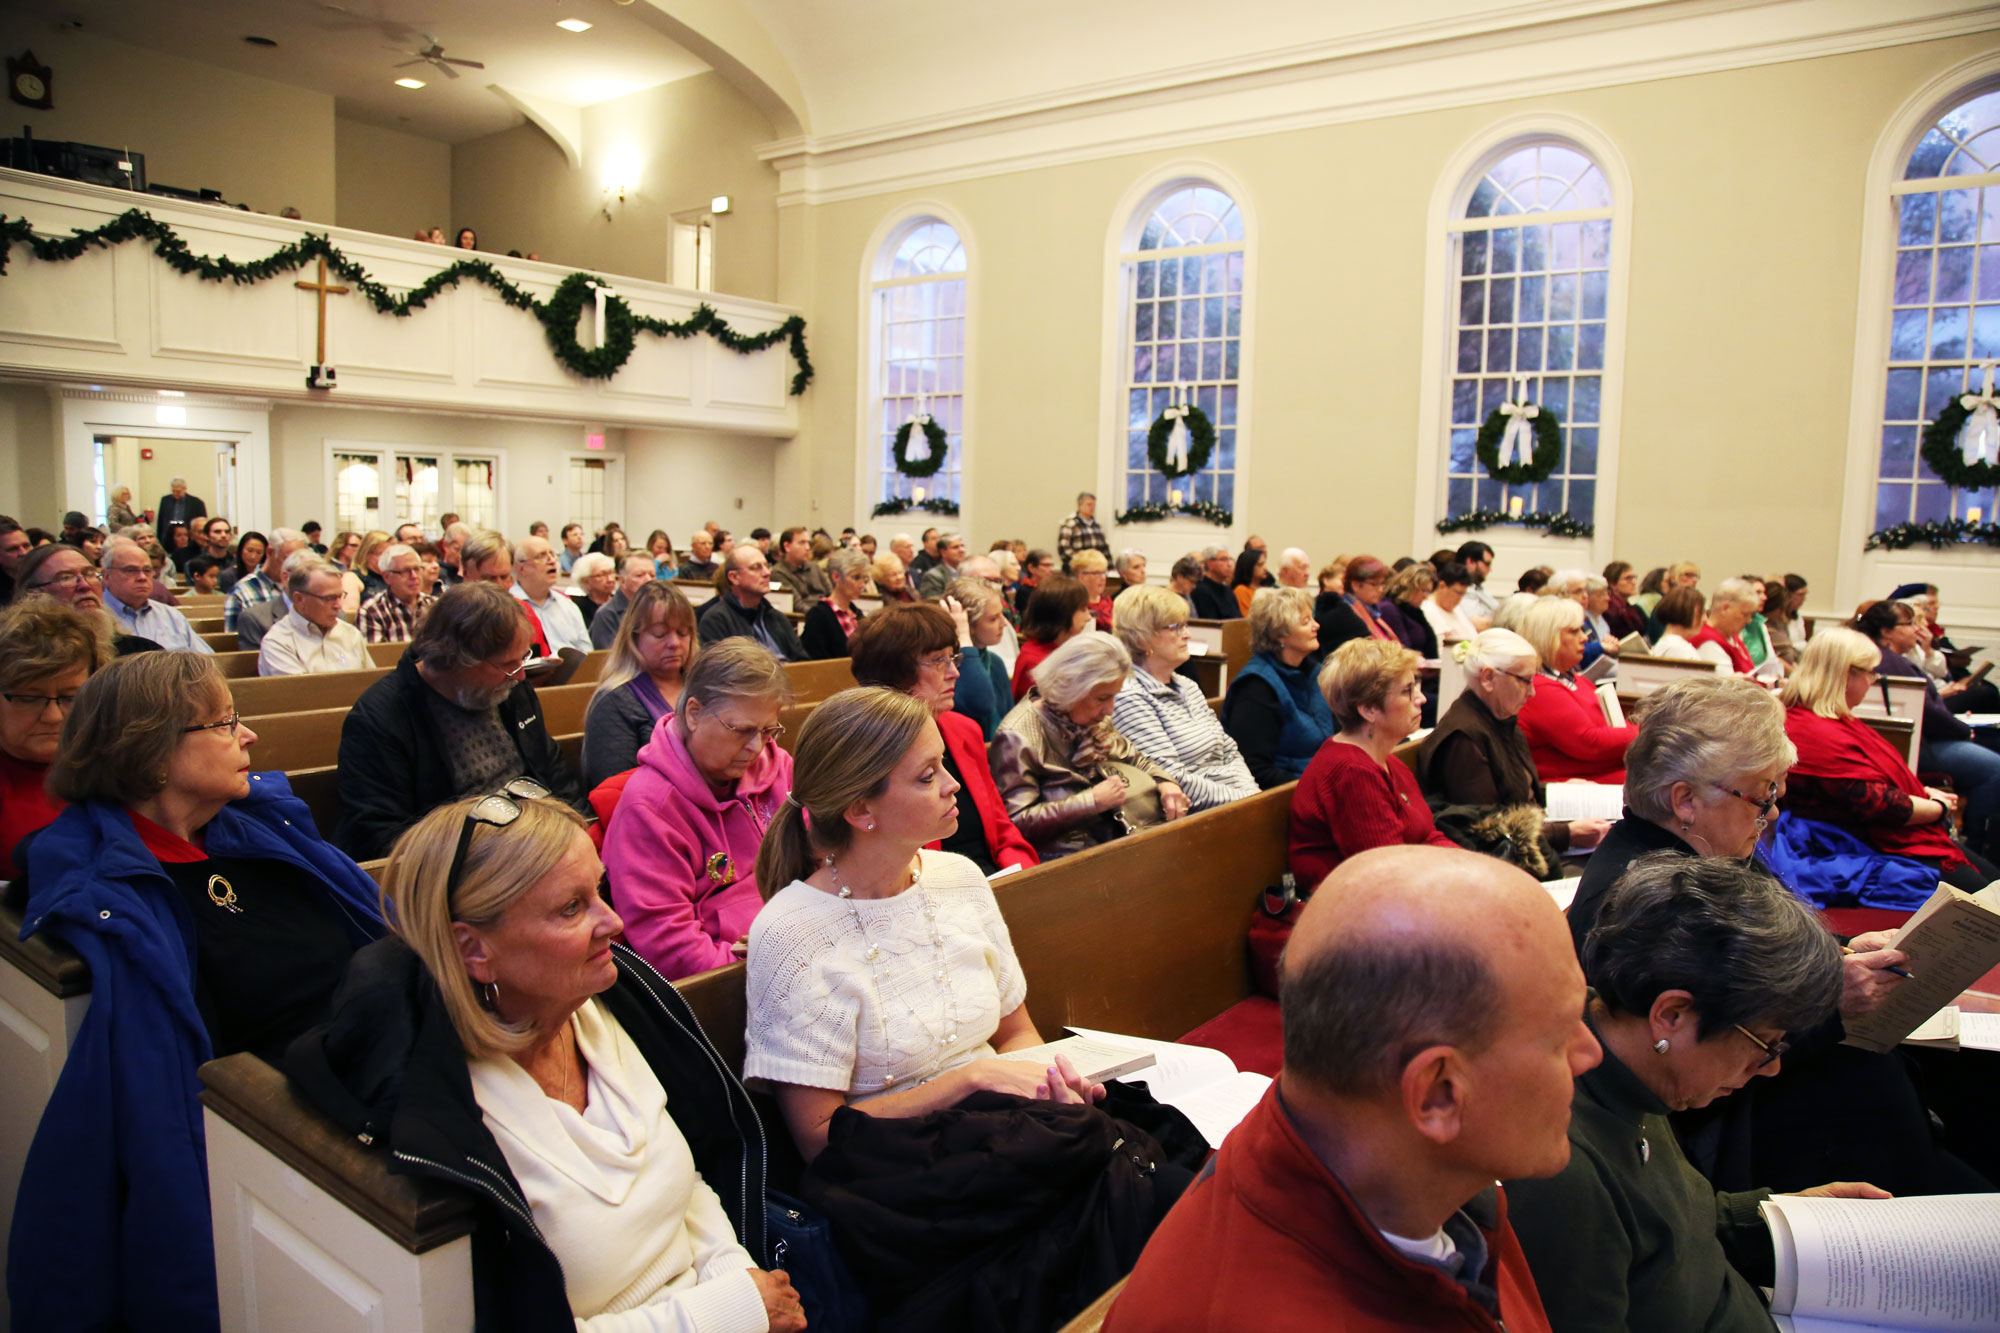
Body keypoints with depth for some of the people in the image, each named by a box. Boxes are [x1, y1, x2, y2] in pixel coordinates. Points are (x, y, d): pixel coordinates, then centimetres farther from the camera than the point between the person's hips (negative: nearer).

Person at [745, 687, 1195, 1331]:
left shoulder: (960, 879, 6)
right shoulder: (792, 935, -12)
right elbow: (822, 1137, -11)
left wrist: (1045, 1071, -7)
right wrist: (973, 1077, -15)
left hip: (1005, 1142, 6)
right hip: (902, 1182, -6)